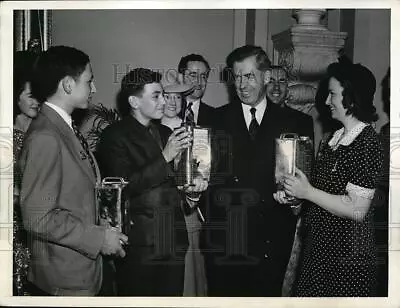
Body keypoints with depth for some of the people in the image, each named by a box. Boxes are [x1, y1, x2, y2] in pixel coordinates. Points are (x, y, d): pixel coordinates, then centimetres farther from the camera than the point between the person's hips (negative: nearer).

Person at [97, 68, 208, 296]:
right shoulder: (115, 136, -6)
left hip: (173, 243, 6)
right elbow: (124, 187, -16)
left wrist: (191, 192, 4)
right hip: (139, 247, -6)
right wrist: (164, 157, -20)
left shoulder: (166, 133, 16)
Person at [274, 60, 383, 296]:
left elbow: (357, 210, -23)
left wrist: (308, 192, -19)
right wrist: (293, 194, 2)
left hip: (346, 258, -8)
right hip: (319, 249, 8)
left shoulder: (367, 144, -18)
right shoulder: (337, 138, 9)